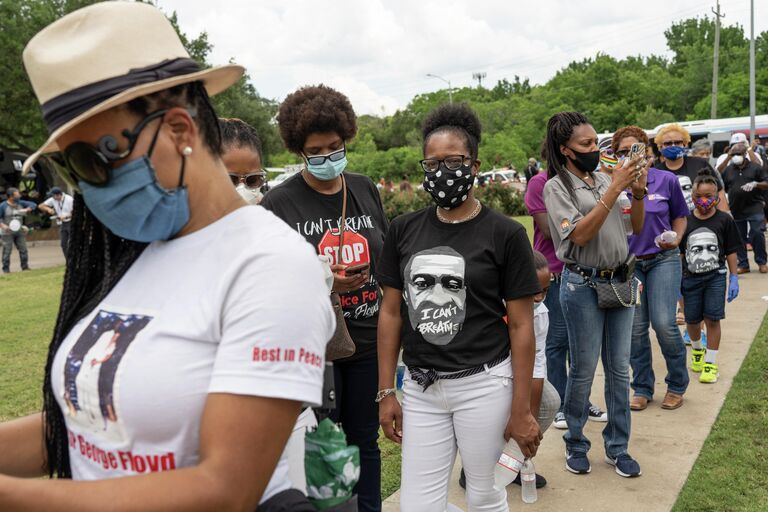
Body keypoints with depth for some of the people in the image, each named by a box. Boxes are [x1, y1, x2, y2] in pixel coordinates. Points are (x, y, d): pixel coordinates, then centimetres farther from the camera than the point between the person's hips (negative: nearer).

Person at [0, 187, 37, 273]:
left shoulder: (20, 203, 4)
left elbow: (33, 204, 5)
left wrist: (26, 210, -13)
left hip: (19, 231, 5)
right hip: (7, 233, -5)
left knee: (23, 250, 3)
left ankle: (25, 267, 13)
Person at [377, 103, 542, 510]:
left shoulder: (504, 234, -6)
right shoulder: (404, 230, 4)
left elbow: (521, 325, -5)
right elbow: (391, 312, 8)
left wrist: (521, 410, -6)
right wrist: (386, 392, 6)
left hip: (484, 384, -3)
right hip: (420, 388, 3)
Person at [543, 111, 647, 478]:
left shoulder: (605, 178, 8)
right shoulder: (556, 187, -6)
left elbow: (635, 228, 11)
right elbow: (580, 234, -18)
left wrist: (638, 191, -6)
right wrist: (614, 189, -20)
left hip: (620, 282, 5)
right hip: (583, 285, -5)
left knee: (619, 369, 10)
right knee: (583, 370, 4)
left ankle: (617, 447, 24)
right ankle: (575, 444, 22)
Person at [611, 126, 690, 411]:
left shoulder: (666, 180, -2)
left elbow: (679, 216, 11)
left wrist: (676, 238, -6)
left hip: (662, 259, -1)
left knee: (664, 323, -10)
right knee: (635, 327, 4)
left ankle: (677, 385, 14)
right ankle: (642, 388, 21)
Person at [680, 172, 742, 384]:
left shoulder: (724, 220, -4)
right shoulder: (685, 222, -1)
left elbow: (731, 251, 2)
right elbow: (679, 253, 5)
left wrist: (734, 278, 1)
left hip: (715, 277, -2)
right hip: (690, 278, 2)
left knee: (712, 319, -3)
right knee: (692, 320, 11)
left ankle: (710, 363, 8)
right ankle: (696, 350, 40)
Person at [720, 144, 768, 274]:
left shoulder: (756, 167, 1)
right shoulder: (728, 170, 9)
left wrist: (755, 184, -20)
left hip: (754, 207, -3)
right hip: (736, 210, 3)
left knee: (757, 234, -9)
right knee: (739, 238, 8)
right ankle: (743, 264, 18)